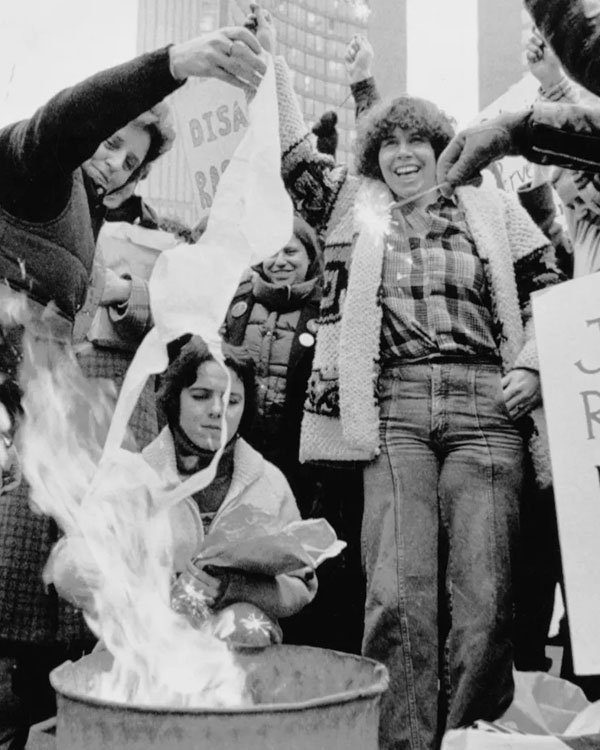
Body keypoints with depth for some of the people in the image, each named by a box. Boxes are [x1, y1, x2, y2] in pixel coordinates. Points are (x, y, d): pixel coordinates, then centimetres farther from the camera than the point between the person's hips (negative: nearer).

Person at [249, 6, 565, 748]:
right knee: (397, 593, -8)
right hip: (393, 408, 0)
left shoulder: (491, 207, 17)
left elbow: (550, 287, 17)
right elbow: (295, 158, 13)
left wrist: (531, 366, 4)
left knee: (481, 597, -2)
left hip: (485, 407, 1)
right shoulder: (355, 206, 17)